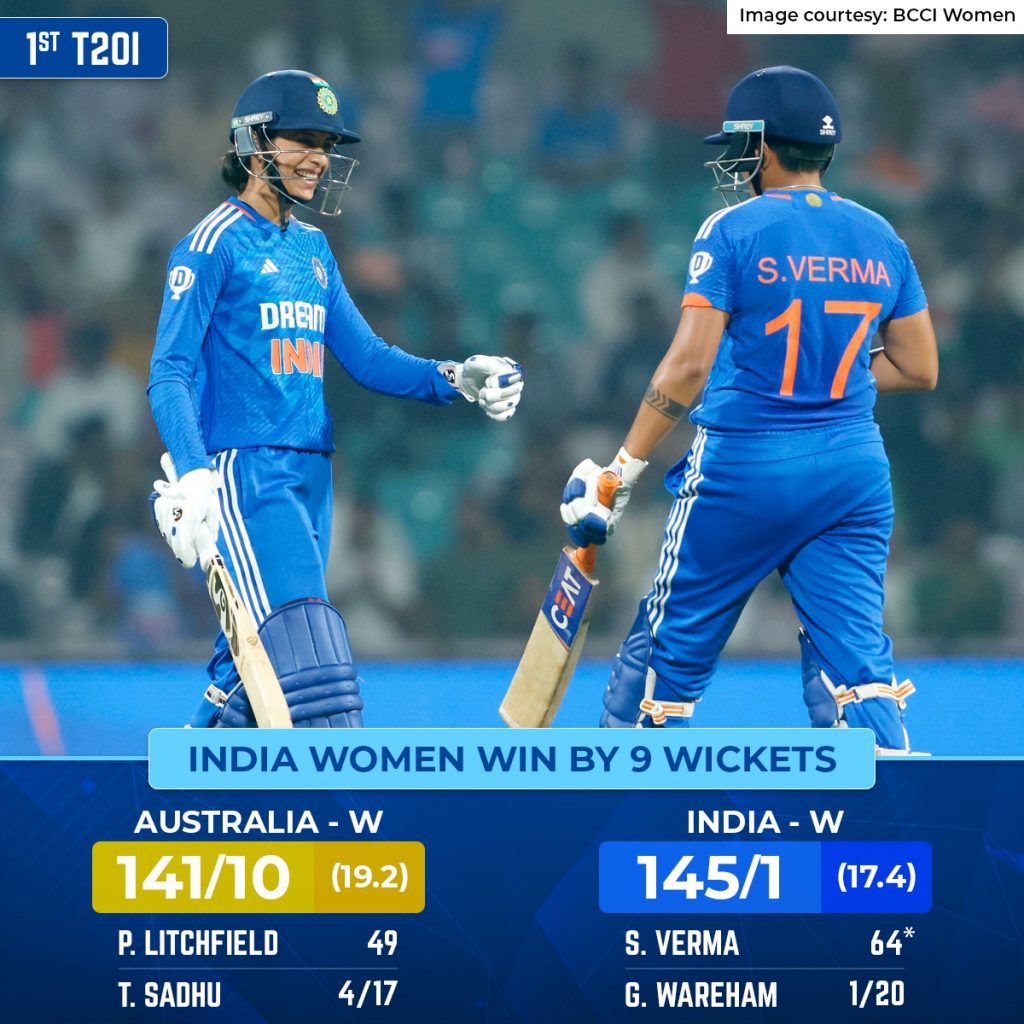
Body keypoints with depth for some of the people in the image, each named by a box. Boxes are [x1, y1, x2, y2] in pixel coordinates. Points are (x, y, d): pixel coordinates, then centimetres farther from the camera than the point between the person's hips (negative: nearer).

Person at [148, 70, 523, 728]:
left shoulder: (313, 249, 18)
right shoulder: (213, 244, -6)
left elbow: (365, 356, 16)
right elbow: (170, 373, -12)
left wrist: (455, 379, 0)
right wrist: (190, 474, -26)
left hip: (310, 477, 8)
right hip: (243, 473, -8)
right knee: (313, 668, -17)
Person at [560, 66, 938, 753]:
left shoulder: (735, 230, -8)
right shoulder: (880, 239, 6)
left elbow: (689, 366, -14)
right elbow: (919, 369, 10)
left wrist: (623, 471, -10)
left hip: (744, 468, -4)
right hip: (856, 476, 4)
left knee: (671, 653, 9)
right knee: (856, 662, 2)